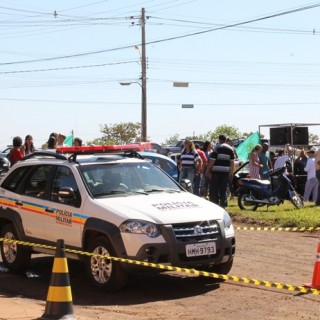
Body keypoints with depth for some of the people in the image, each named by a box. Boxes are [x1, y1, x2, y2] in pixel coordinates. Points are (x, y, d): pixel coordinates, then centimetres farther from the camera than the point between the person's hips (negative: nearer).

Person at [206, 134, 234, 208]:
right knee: (223, 190, 8)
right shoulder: (230, 149, 11)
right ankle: (223, 205, 6)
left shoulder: (217, 147, -5)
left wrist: (207, 170, -5)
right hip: (226, 171, 4)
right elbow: (232, 162, 9)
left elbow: (212, 160, -10)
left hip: (216, 171, -4)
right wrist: (231, 172, 15)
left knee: (213, 189, 1)